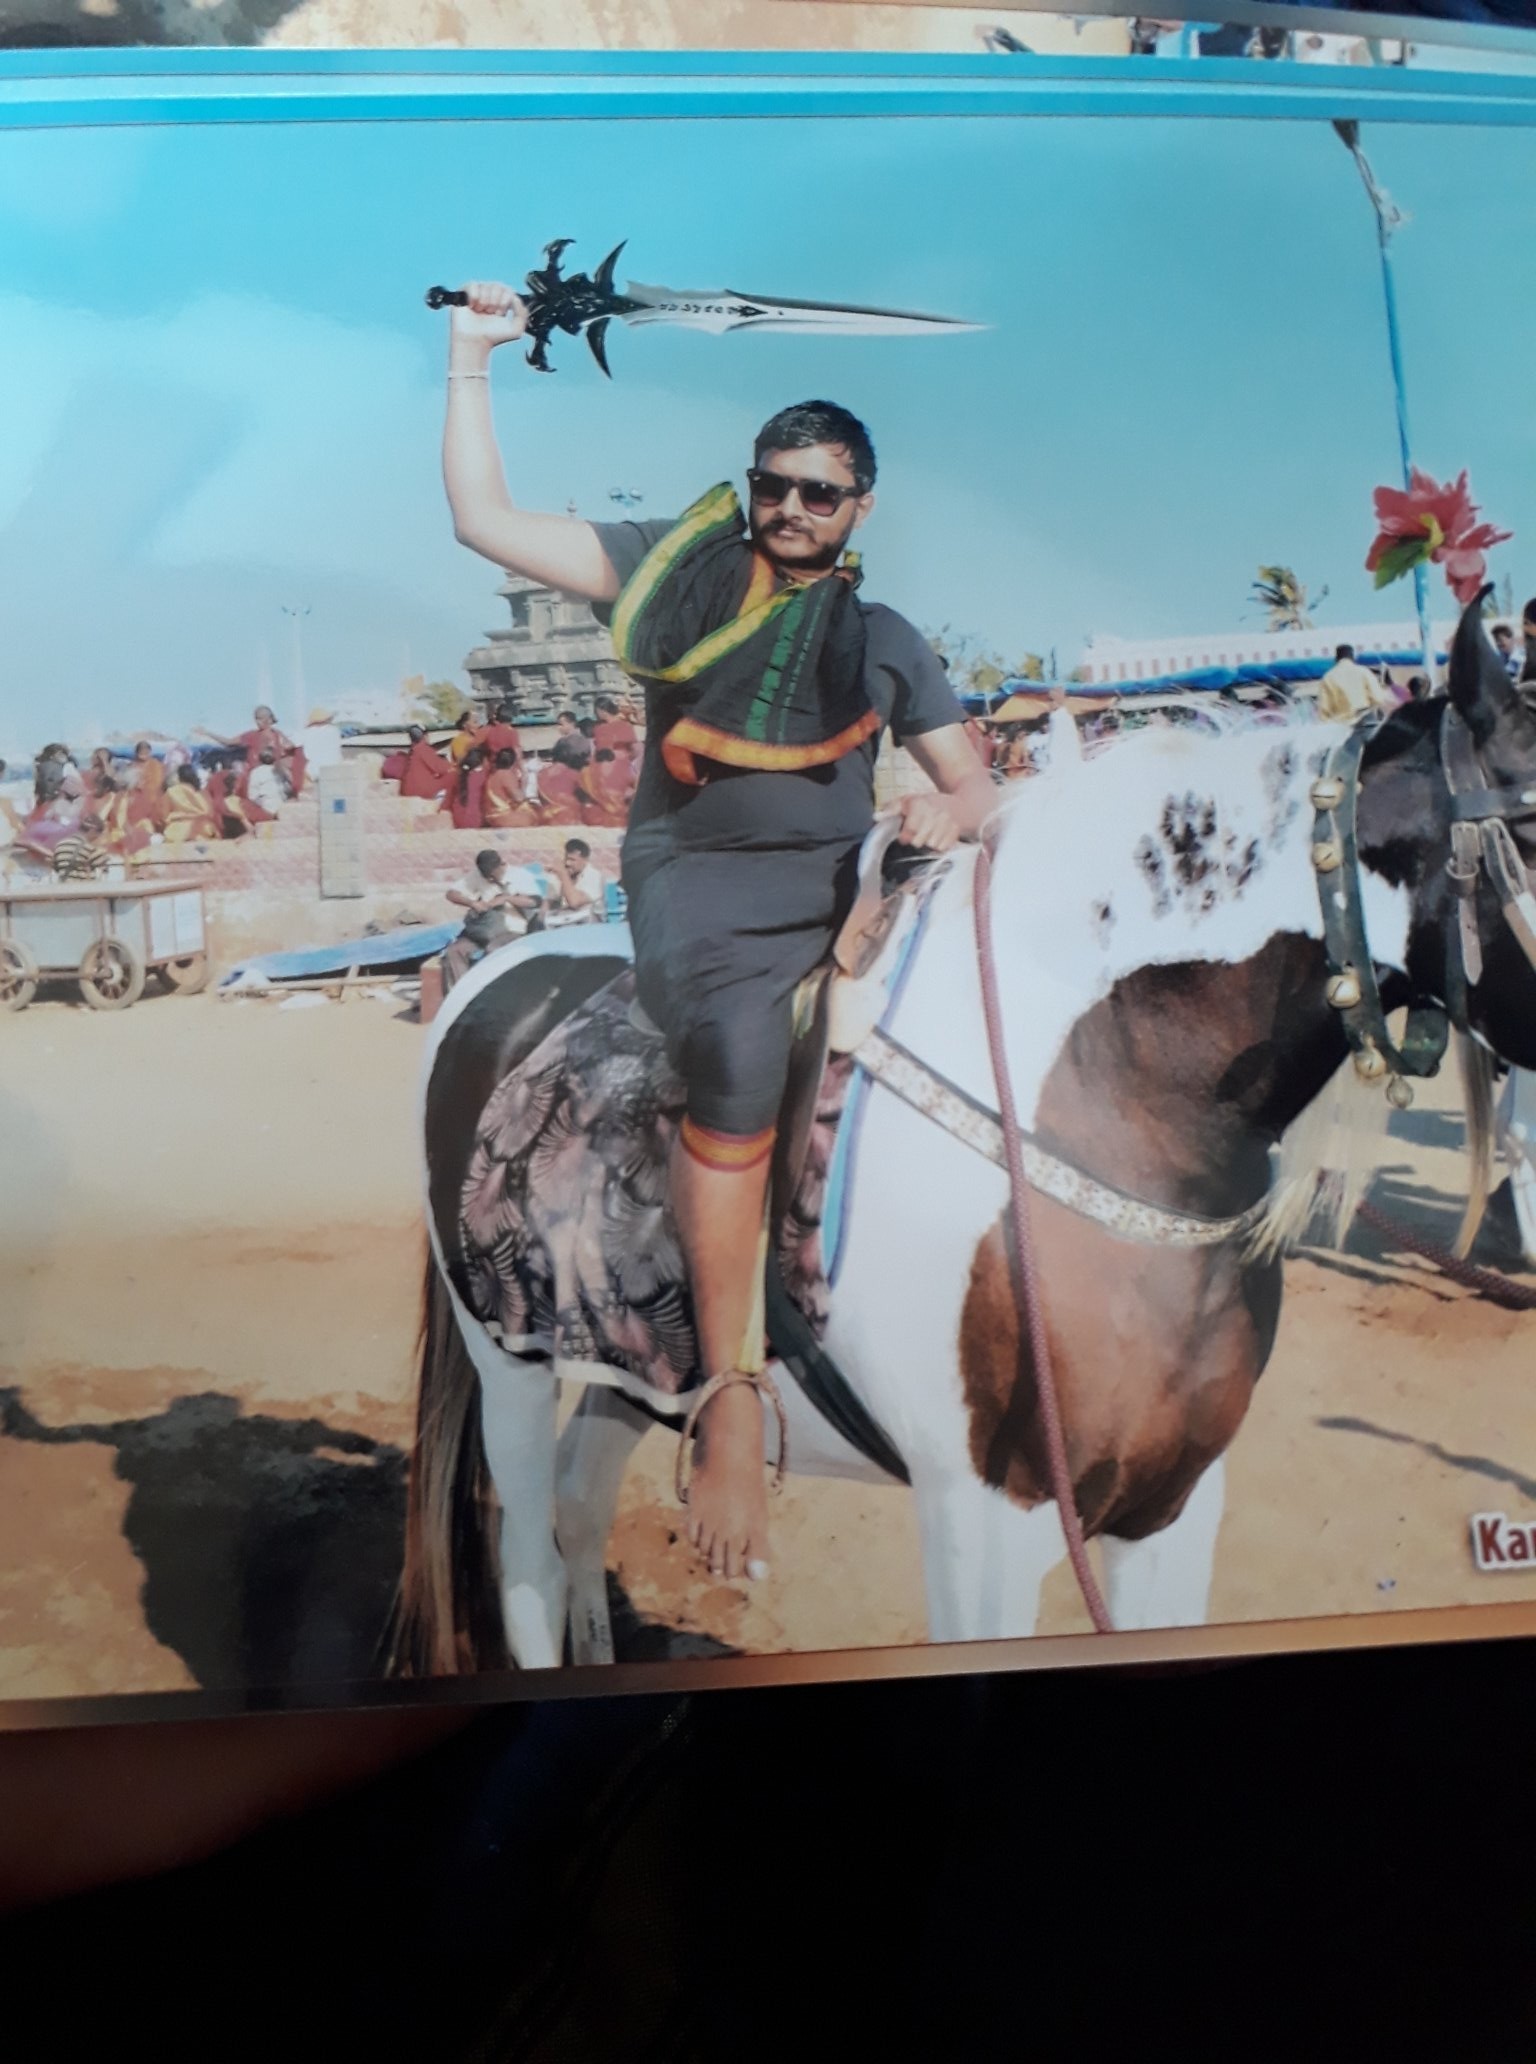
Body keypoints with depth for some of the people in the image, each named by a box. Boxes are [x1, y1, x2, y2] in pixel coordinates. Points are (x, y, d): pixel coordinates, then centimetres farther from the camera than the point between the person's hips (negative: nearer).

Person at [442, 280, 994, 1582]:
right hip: (697, 879, -3)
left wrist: (947, 813, -7)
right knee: (739, 1052, -28)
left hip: (840, 879, 4)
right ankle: (732, 1393, -20)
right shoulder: (676, 567, 11)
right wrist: (472, 361, 6)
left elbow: (974, 783, 15)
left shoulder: (886, 640, 17)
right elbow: (486, 521, 8)